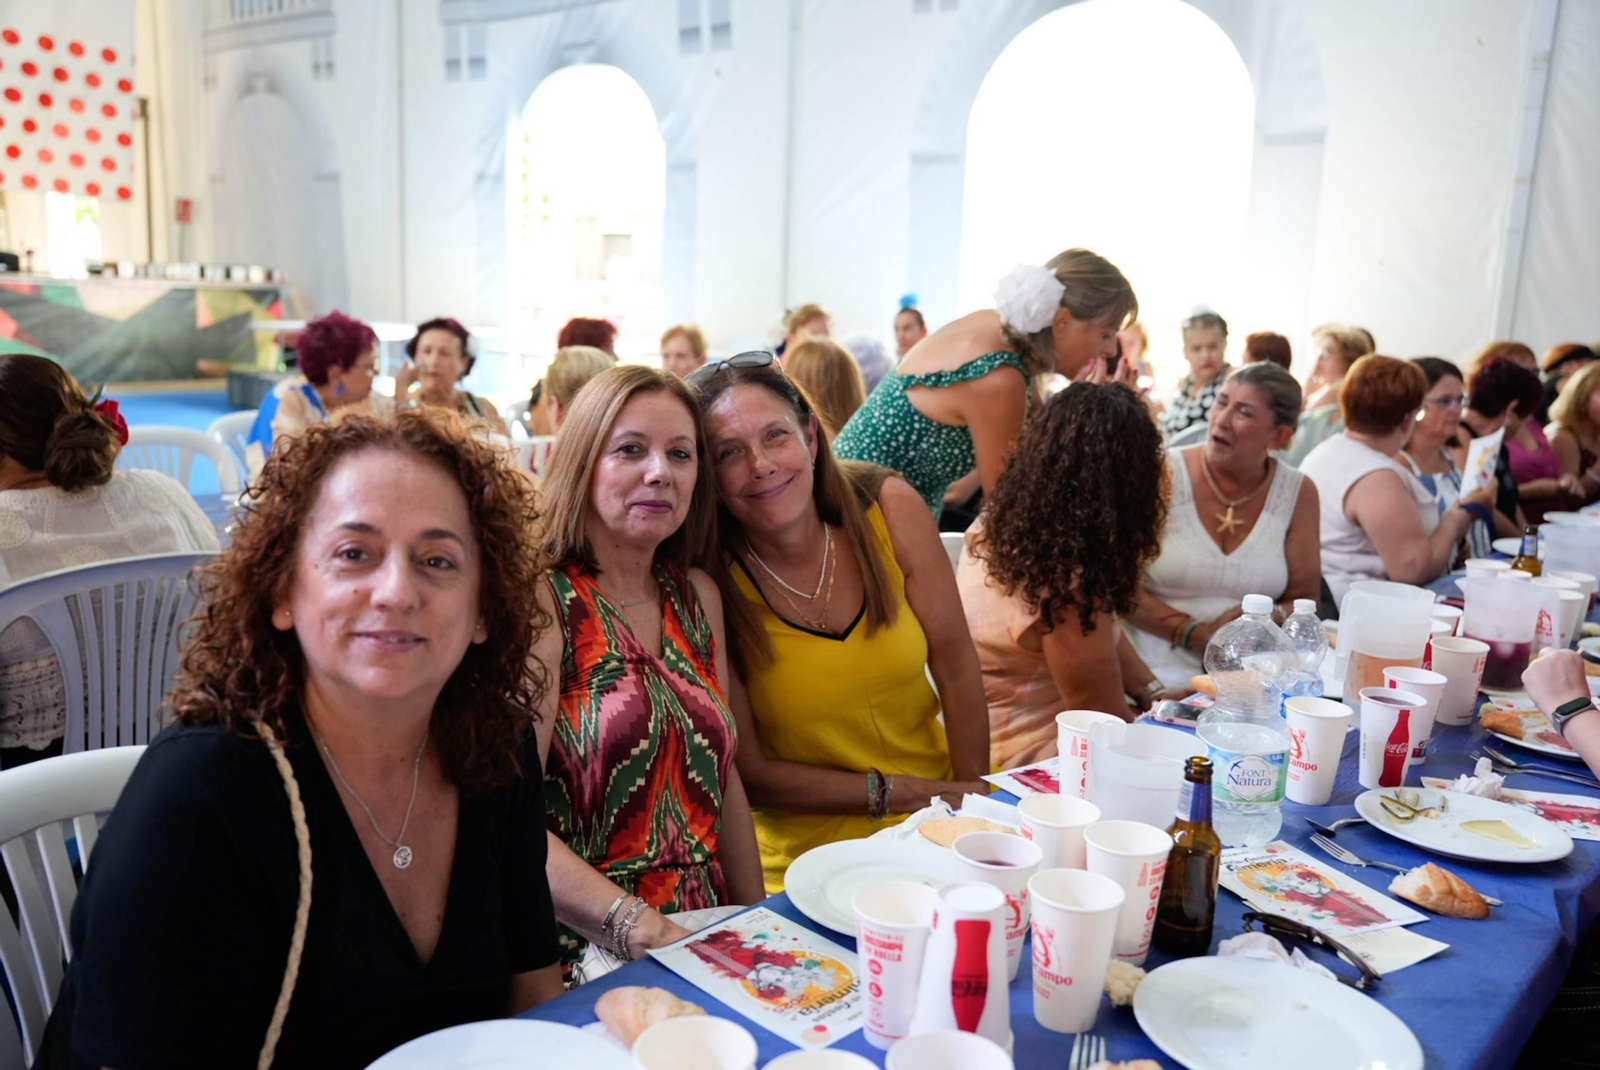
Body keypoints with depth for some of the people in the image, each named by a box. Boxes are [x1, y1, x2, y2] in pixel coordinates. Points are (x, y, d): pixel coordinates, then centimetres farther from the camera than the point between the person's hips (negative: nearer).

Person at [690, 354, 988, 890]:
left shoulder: (889, 508, -8)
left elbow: (956, 666, 0)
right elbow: (747, 774, -10)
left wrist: (972, 800, -5)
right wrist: (897, 792, -12)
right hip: (808, 864, -3)